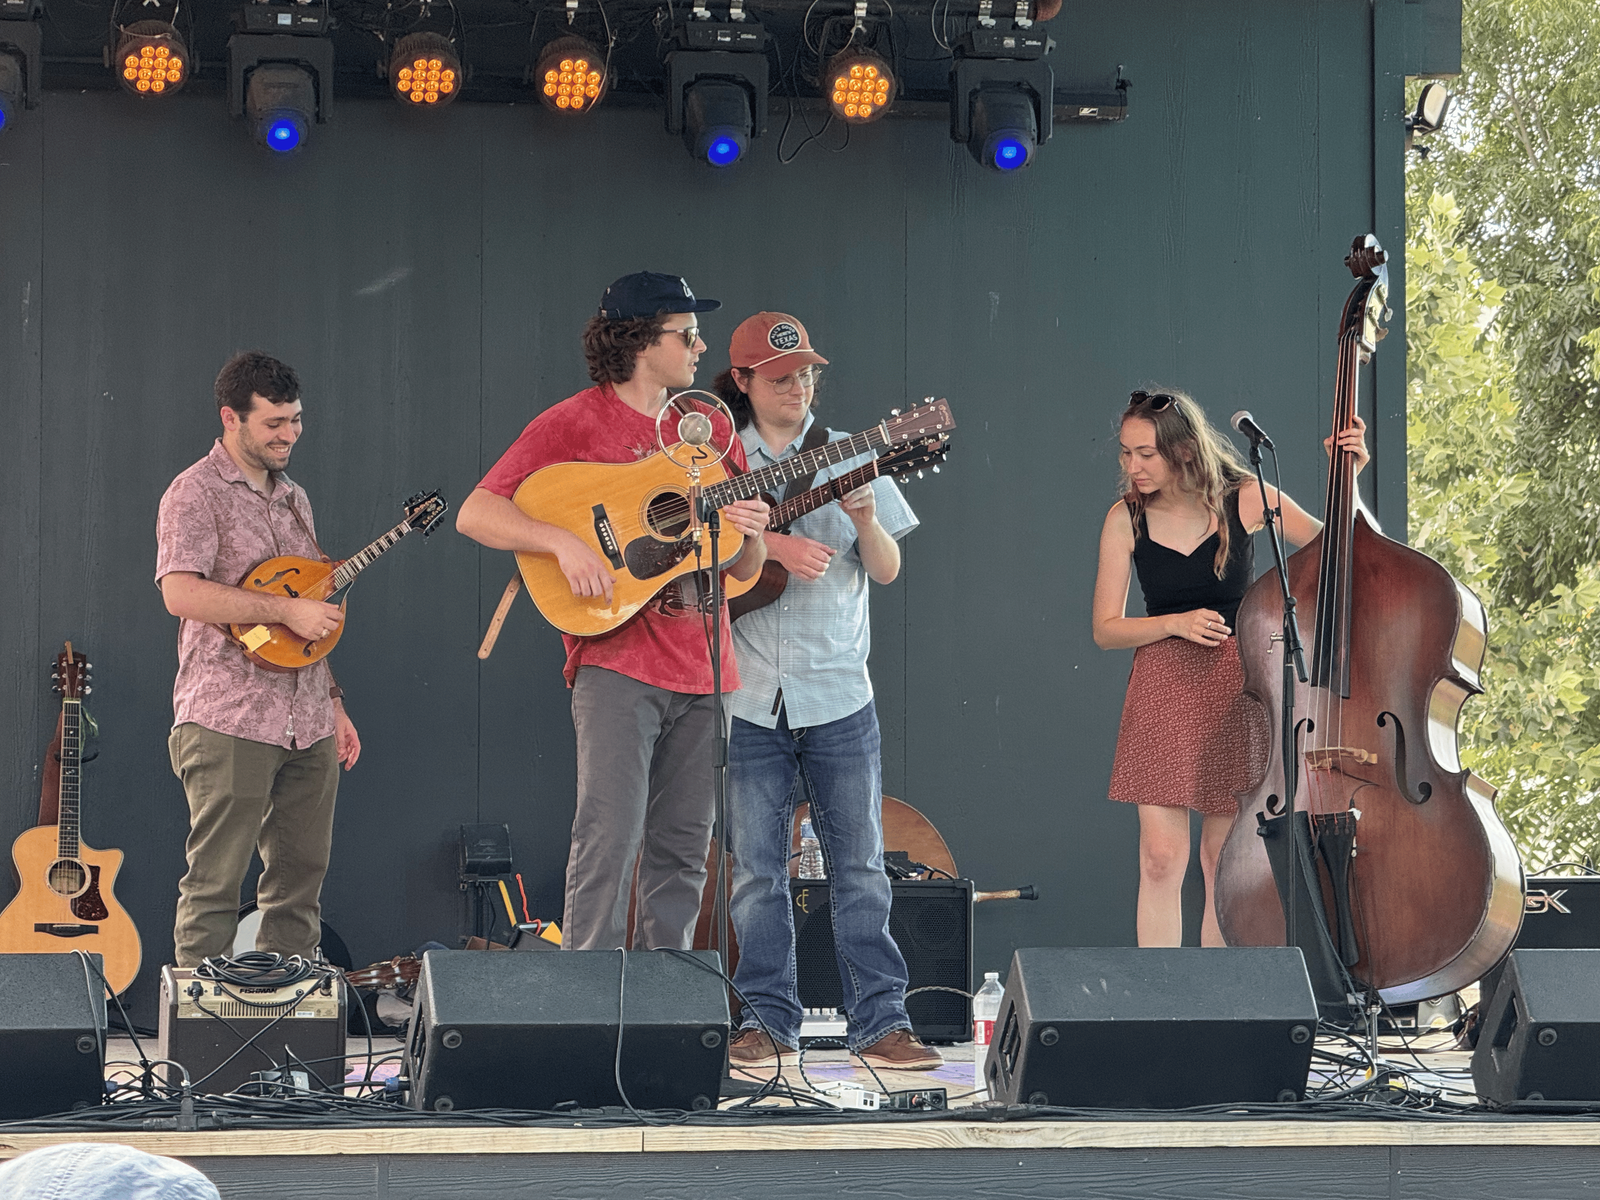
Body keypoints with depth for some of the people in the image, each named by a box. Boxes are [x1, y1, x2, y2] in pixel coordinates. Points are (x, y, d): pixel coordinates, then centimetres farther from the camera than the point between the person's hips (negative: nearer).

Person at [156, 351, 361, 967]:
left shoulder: (292, 496, 20)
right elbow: (181, 593, -20)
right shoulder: (195, 494, -5)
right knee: (215, 883, -6)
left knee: (301, 877, 8)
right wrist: (286, 609, -20)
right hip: (229, 723, -8)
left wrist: (333, 702, 20)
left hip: (307, 725, 8)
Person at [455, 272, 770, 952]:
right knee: (610, 837, -14)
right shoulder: (575, 423, -1)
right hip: (617, 663, -6)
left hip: (701, 670, 6)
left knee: (682, 850, 6)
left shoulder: (710, 430, 16)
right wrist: (562, 541, -21)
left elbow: (744, 570, 19)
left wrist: (750, 535, -5)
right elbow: (475, 514, -7)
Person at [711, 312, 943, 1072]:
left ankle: (879, 1020, 2)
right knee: (756, 866, 3)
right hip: (749, 694, 0)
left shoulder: (849, 457, 8)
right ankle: (768, 1018, 11)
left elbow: (888, 571, 6)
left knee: (858, 862, 0)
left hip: (838, 691, 0)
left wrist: (867, 522, -14)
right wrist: (772, 546, -18)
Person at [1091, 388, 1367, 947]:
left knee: (1223, 859, 4)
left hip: (1235, 688, 0)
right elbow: (1105, 629, 2)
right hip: (1162, 687, 0)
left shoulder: (1244, 499, -3)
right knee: (1161, 857, -9)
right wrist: (1176, 623, -13)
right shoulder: (1126, 519, -1)